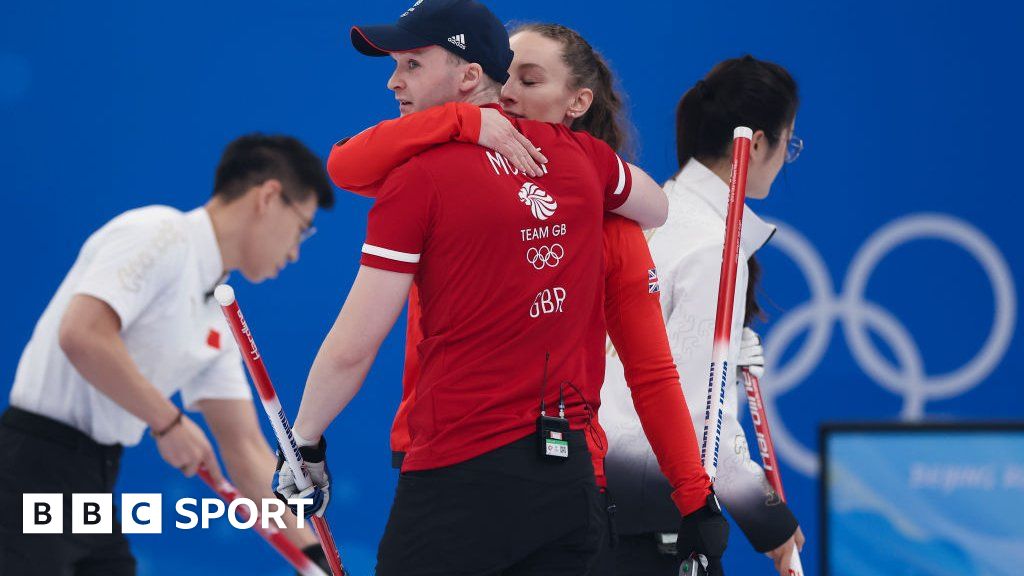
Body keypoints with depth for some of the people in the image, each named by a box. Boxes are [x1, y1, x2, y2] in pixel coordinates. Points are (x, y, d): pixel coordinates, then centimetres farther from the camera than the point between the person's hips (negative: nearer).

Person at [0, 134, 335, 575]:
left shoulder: (218, 323, 17)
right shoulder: (160, 234, -10)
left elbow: (246, 452, 18)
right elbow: (80, 333, -25)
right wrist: (168, 421, -17)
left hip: (95, 485, 10)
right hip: (36, 472, -10)